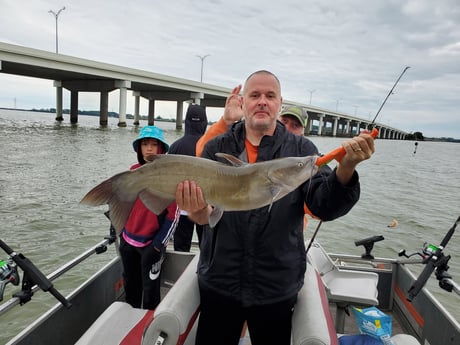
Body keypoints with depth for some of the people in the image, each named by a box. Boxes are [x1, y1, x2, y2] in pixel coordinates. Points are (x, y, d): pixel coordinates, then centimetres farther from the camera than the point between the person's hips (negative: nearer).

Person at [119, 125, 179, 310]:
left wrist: (158, 244, -12)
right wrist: (120, 230, 14)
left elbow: (174, 214, -13)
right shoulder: (133, 171, 2)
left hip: (151, 243, -6)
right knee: (130, 286, 22)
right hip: (128, 240, 6)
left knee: (150, 291, 6)